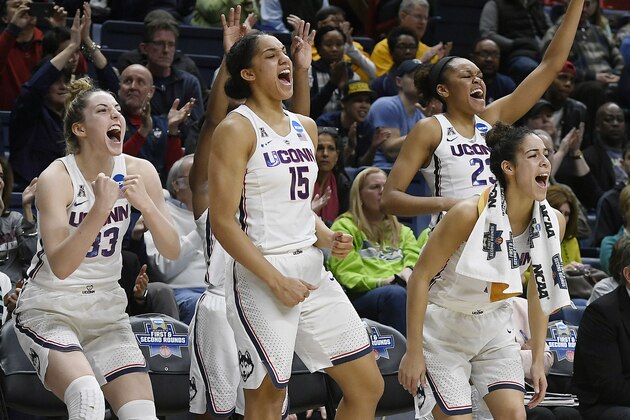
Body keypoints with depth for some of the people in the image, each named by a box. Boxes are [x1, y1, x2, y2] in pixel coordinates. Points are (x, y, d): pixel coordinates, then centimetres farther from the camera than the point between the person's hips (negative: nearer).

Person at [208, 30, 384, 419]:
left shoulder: (305, 127, 14)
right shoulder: (237, 130, -9)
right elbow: (223, 221, -14)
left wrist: (327, 238, 3)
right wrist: (275, 280, -18)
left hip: (311, 269, 8)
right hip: (260, 276, -8)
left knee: (368, 386, 6)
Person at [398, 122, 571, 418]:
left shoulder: (552, 222, -9)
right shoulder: (469, 213, -25)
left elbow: (539, 290, 6)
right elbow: (420, 276, -18)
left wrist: (538, 359, 5)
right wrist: (413, 352, -18)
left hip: (494, 328, 5)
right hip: (444, 328, -5)